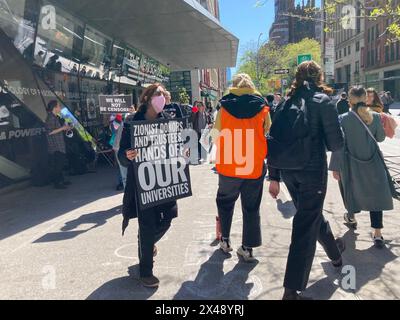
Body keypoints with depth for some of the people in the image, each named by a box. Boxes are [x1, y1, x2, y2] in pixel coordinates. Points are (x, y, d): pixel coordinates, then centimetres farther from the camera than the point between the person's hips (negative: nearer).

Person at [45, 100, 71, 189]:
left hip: (59, 146, 10)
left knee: (60, 163, 15)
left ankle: (61, 180, 25)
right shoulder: (50, 118, -15)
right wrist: (62, 128, -17)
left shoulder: (55, 117, 16)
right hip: (55, 147, -10)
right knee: (57, 165, -6)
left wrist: (65, 128, 14)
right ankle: (57, 183, 0)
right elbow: (50, 132, -22)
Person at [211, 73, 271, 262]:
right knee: (251, 207, 12)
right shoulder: (262, 108, -1)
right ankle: (247, 248, 16)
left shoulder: (225, 107, -3)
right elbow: (268, 136, 5)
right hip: (255, 166, 0)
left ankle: (225, 240, 27)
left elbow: (216, 136, 1)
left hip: (228, 165, 0)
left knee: (225, 201, 22)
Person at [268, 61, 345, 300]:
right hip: (313, 169, -6)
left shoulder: (287, 103, 8)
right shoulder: (323, 101, -5)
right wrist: (325, 143, 13)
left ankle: (335, 252, 50)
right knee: (306, 225, 0)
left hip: (289, 170, 6)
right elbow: (336, 143, -10)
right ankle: (292, 290, 3)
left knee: (312, 215, 25)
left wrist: (274, 177, 9)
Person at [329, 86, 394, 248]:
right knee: (375, 194, 7)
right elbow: (381, 138, 9)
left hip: (352, 164, -1)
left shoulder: (343, 119, -14)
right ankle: (377, 233, 5)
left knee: (352, 189, 21)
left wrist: (335, 167, -7)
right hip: (373, 162, 1)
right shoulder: (376, 117, -6)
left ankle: (352, 218, 44)